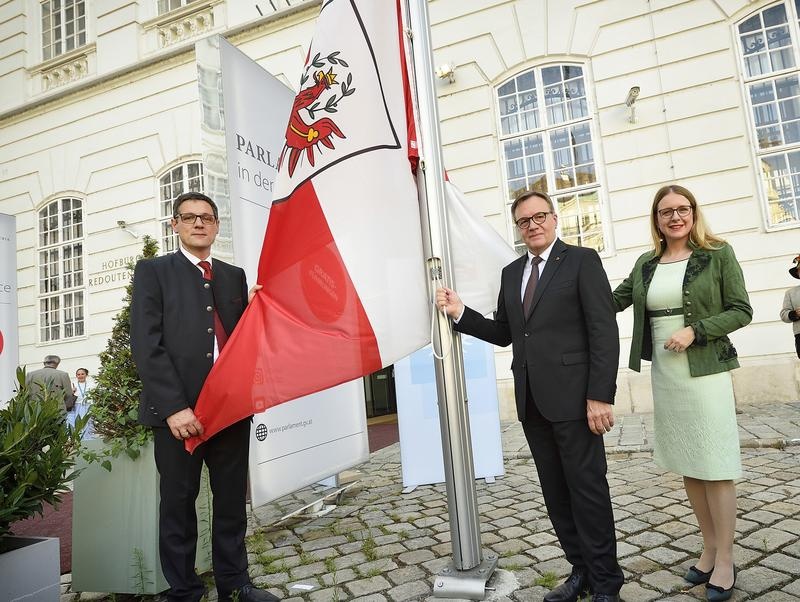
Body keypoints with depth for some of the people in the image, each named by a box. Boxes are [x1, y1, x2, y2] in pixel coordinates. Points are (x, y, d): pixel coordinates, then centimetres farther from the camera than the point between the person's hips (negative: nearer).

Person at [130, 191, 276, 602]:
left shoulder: (234, 276, 16)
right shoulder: (153, 271, 4)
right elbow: (146, 344, -7)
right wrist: (173, 407, -15)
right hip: (178, 410, -3)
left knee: (232, 501, 12)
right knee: (178, 503, 9)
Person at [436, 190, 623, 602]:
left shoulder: (582, 260, -2)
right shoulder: (511, 273, 15)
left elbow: (604, 331, -9)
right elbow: (503, 334, 15)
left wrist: (600, 395, -16)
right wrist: (460, 312, 2)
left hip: (572, 395, -5)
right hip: (531, 398, 6)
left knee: (587, 487, 3)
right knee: (555, 491, 13)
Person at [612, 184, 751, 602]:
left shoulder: (718, 254, -2)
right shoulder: (646, 264, 9)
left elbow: (741, 311, -4)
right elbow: (612, 301, 13)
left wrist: (696, 331, -17)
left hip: (705, 373, -4)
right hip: (664, 377, 4)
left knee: (714, 468, 2)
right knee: (687, 467, 12)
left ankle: (725, 560, 17)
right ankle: (709, 548, 28)